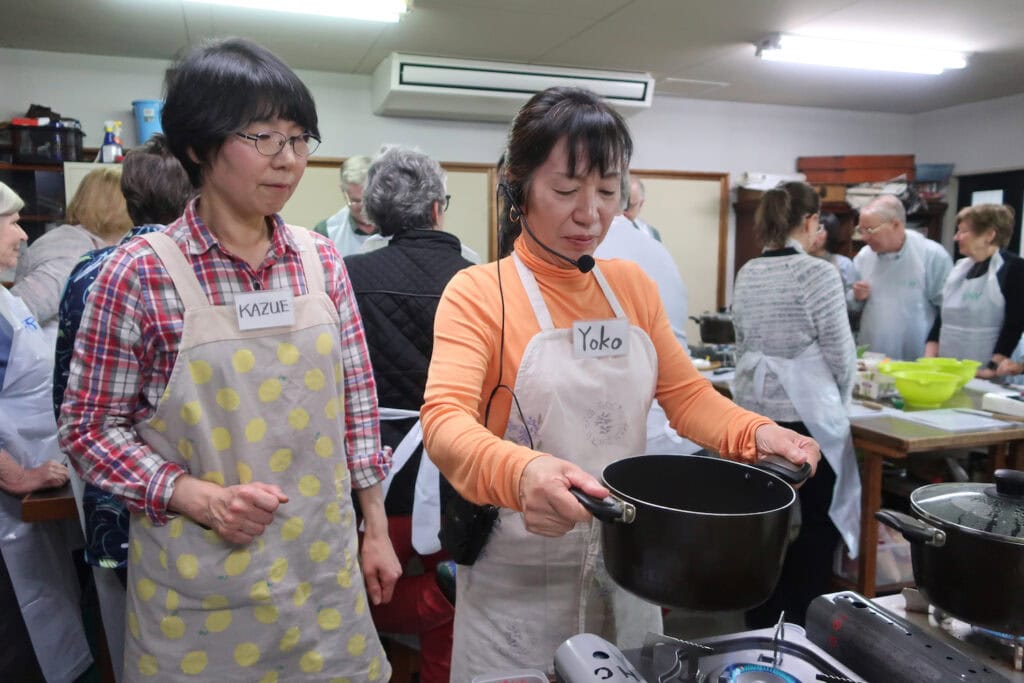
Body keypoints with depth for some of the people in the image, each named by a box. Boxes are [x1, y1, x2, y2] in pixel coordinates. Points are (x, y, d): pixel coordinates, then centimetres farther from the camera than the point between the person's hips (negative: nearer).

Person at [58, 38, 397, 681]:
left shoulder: (321, 259, -1)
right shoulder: (141, 273, -11)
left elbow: (357, 399, 4)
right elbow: (90, 427, -4)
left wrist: (376, 529, 7)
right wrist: (197, 498, -18)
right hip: (200, 588, -3)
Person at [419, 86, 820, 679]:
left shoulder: (634, 286, 4)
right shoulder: (478, 293, -12)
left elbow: (685, 393, 5)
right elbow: (445, 422, -24)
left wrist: (756, 433, -14)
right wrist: (519, 472, -44)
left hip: (628, 571, 5)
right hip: (518, 584, -4)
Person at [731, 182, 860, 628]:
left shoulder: (747, 274, 5)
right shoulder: (818, 273, -14)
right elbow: (839, 351, -10)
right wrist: (841, 398, 9)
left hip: (754, 408, 6)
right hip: (807, 411, -6)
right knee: (820, 521, 10)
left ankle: (761, 622, 26)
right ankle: (804, 624, 18)